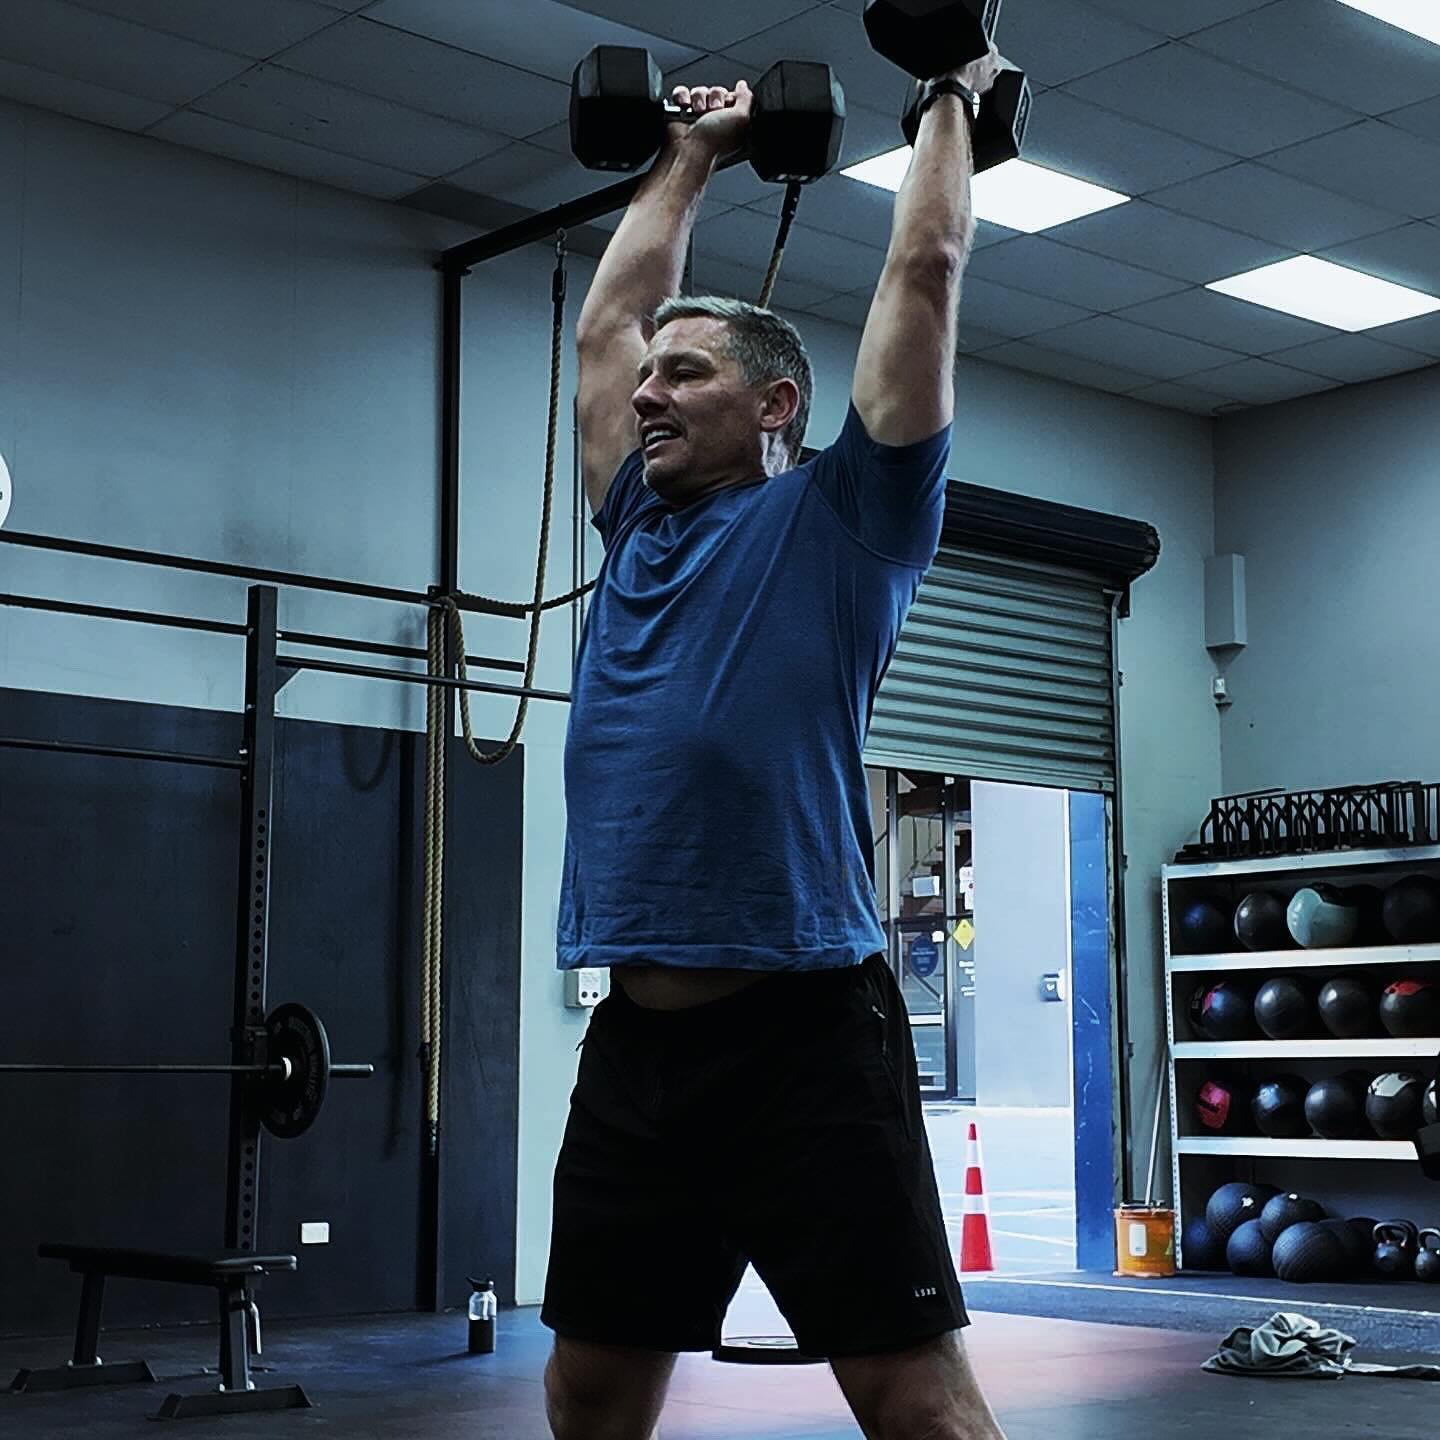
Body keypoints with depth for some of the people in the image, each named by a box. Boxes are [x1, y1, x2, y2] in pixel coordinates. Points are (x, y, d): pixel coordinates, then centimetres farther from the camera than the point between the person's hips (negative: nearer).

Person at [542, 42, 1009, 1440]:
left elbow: (924, 274, 6)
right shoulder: (644, 523, 19)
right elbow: (605, 319, 30)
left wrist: (954, 93, 20)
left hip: (802, 1032, -6)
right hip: (634, 1039, 7)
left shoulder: (843, 515, 4)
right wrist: (689, 157, 38)